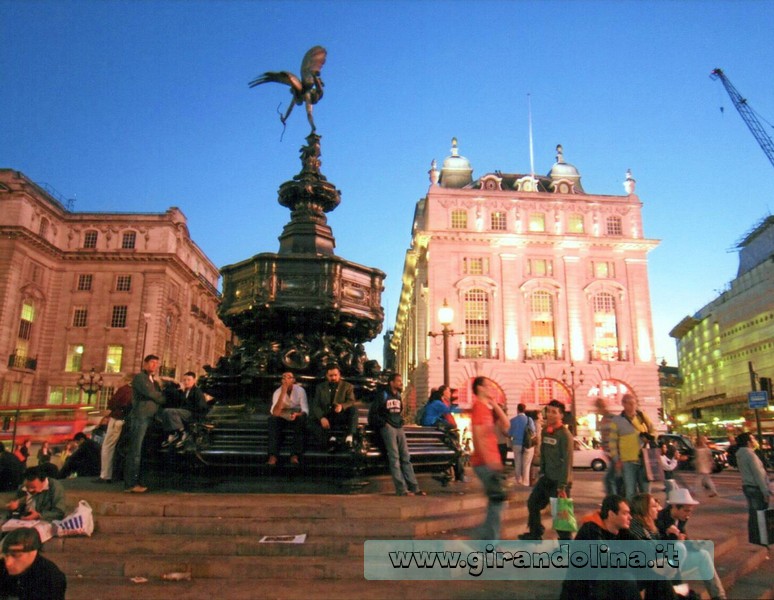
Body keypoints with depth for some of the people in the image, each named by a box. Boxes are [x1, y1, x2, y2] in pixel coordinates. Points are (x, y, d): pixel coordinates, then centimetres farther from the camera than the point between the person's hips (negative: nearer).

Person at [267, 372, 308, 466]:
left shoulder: (300, 390, -9)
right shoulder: (277, 392, -10)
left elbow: (305, 410, -14)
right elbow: (275, 413, -25)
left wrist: (297, 414, -37)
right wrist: (283, 393, -30)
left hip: (297, 421, -1)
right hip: (282, 420, 1)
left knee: (302, 418, -34)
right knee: (272, 419, -31)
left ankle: (295, 455, -36)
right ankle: (273, 456, -36)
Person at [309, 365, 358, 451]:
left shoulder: (347, 386, 8)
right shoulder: (320, 387, 12)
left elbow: (351, 402, -6)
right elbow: (315, 405, 1)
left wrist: (342, 406, -30)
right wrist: (322, 418, -19)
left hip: (341, 416, -1)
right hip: (325, 417, 1)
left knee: (354, 408, -29)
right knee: (312, 420, -28)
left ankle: (350, 436, -42)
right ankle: (330, 438, -41)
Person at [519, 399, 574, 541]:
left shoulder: (565, 435, -17)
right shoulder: (545, 431, 5)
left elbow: (567, 462, -20)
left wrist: (562, 486, -21)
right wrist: (542, 472, 12)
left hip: (559, 481, -8)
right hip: (546, 478, 8)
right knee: (532, 503, 17)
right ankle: (535, 534, 35)